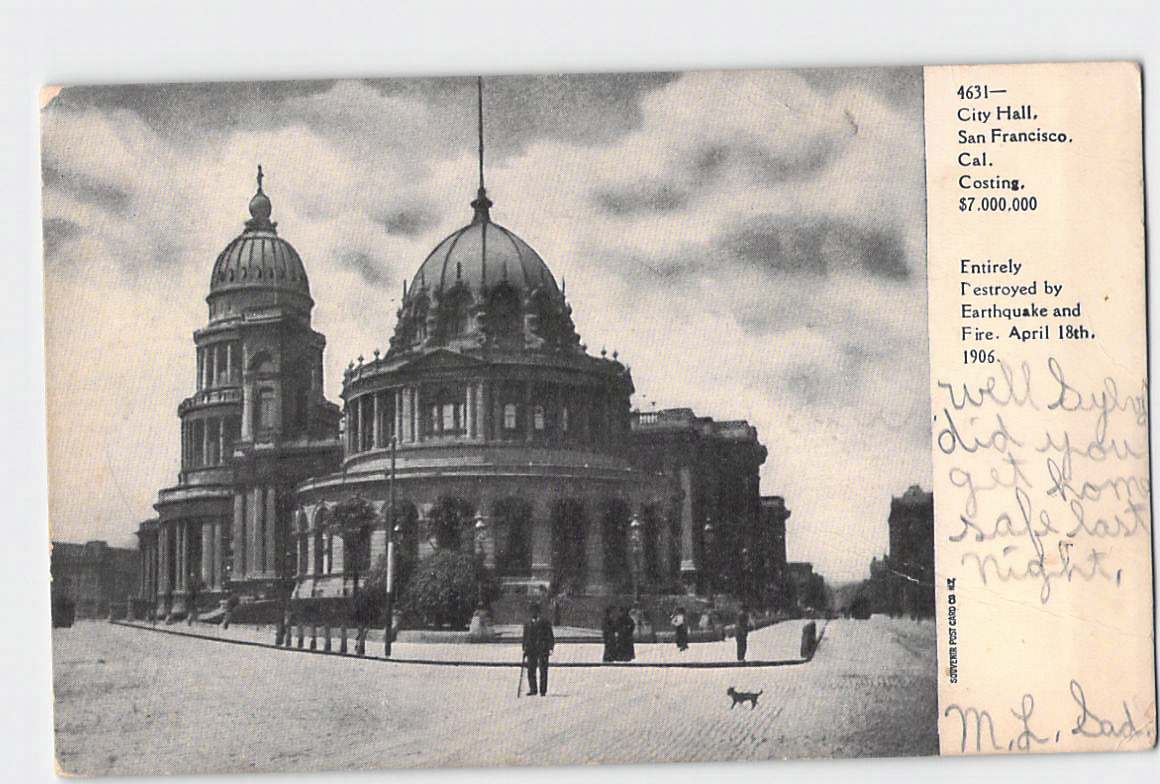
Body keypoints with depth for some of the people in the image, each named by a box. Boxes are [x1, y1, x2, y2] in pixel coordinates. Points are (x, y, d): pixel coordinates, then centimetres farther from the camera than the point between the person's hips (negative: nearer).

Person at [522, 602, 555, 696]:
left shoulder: (544, 622, 2)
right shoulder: (527, 624, 13)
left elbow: (550, 636, 1)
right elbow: (525, 638, 19)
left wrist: (550, 648, -8)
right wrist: (524, 650, 11)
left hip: (543, 650, -3)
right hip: (531, 651, 3)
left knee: (543, 670, -3)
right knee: (531, 670, -1)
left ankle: (543, 691, 1)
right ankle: (533, 690, 8)